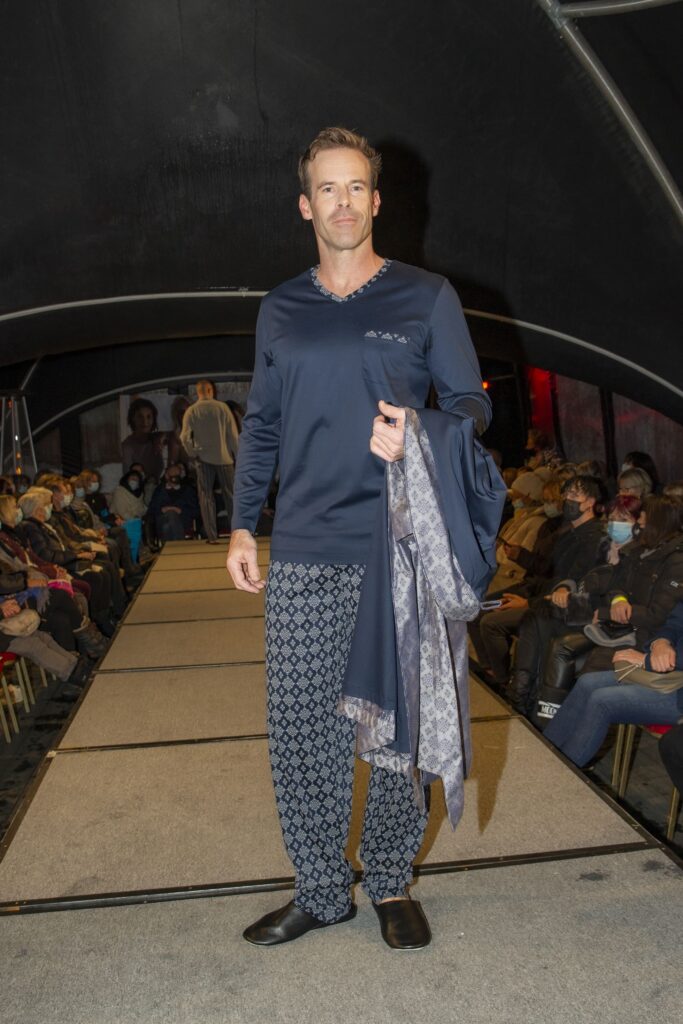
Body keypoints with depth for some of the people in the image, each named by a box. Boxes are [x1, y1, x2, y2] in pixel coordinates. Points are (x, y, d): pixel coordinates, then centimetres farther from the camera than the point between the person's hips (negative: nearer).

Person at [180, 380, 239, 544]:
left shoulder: (191, 411, -2)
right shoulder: (222, 407, -3)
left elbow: (185, 437, -8)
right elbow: (233, 434, -2)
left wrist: (193, 453, 5)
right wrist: (238, 455, 6)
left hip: (204, 459, 0)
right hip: (224, 457, 0)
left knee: (206, 497, 5)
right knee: (230, 495, 9)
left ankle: (212, 536, 2)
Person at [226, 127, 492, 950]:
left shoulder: (426, 298, 6)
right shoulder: (279, 311, 14)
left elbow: (472, 406, 6)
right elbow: (260, 426, 16)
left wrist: (417, 435, -16)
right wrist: (241, 526, 10)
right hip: (302, 556, 2)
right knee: (300, 728, 5)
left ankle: (391, 882, 29)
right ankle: (319, 890, 24)